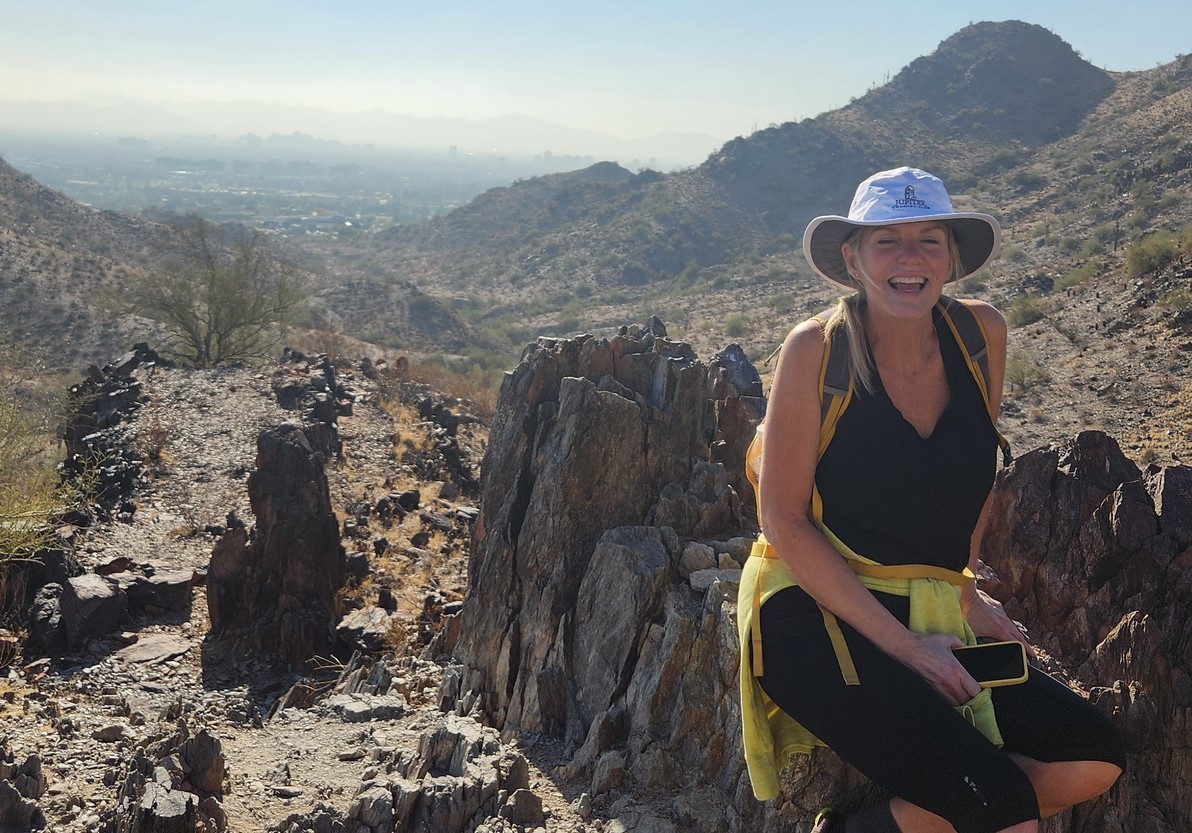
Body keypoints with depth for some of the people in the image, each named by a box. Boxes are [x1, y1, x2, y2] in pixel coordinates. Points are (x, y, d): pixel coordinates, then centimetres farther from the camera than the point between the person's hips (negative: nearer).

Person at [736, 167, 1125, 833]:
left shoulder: (982, 334, 2)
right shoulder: (815, 350, -11)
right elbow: (784, 519, -12)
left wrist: (961, 585, 7)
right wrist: (901, 643, -16)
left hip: (934, 620, 6)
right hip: (816, 616, -6)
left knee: (1095, 756, -8)